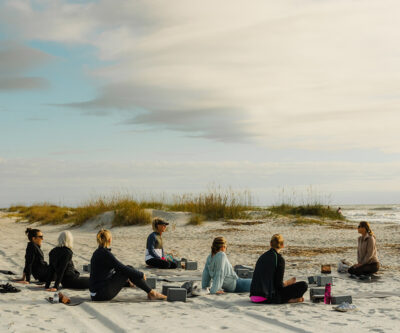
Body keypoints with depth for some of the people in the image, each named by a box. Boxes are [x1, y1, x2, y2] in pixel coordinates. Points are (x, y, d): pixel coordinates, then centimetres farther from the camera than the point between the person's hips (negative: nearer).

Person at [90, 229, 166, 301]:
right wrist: (141, 274, -1)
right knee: (129, 270, -3)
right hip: (103, 294, -9)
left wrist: (127, 281, 34)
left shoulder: (98, 253, 12)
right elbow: (122, 269, -16)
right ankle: (151, 293, 6)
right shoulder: (105, 253, -16)